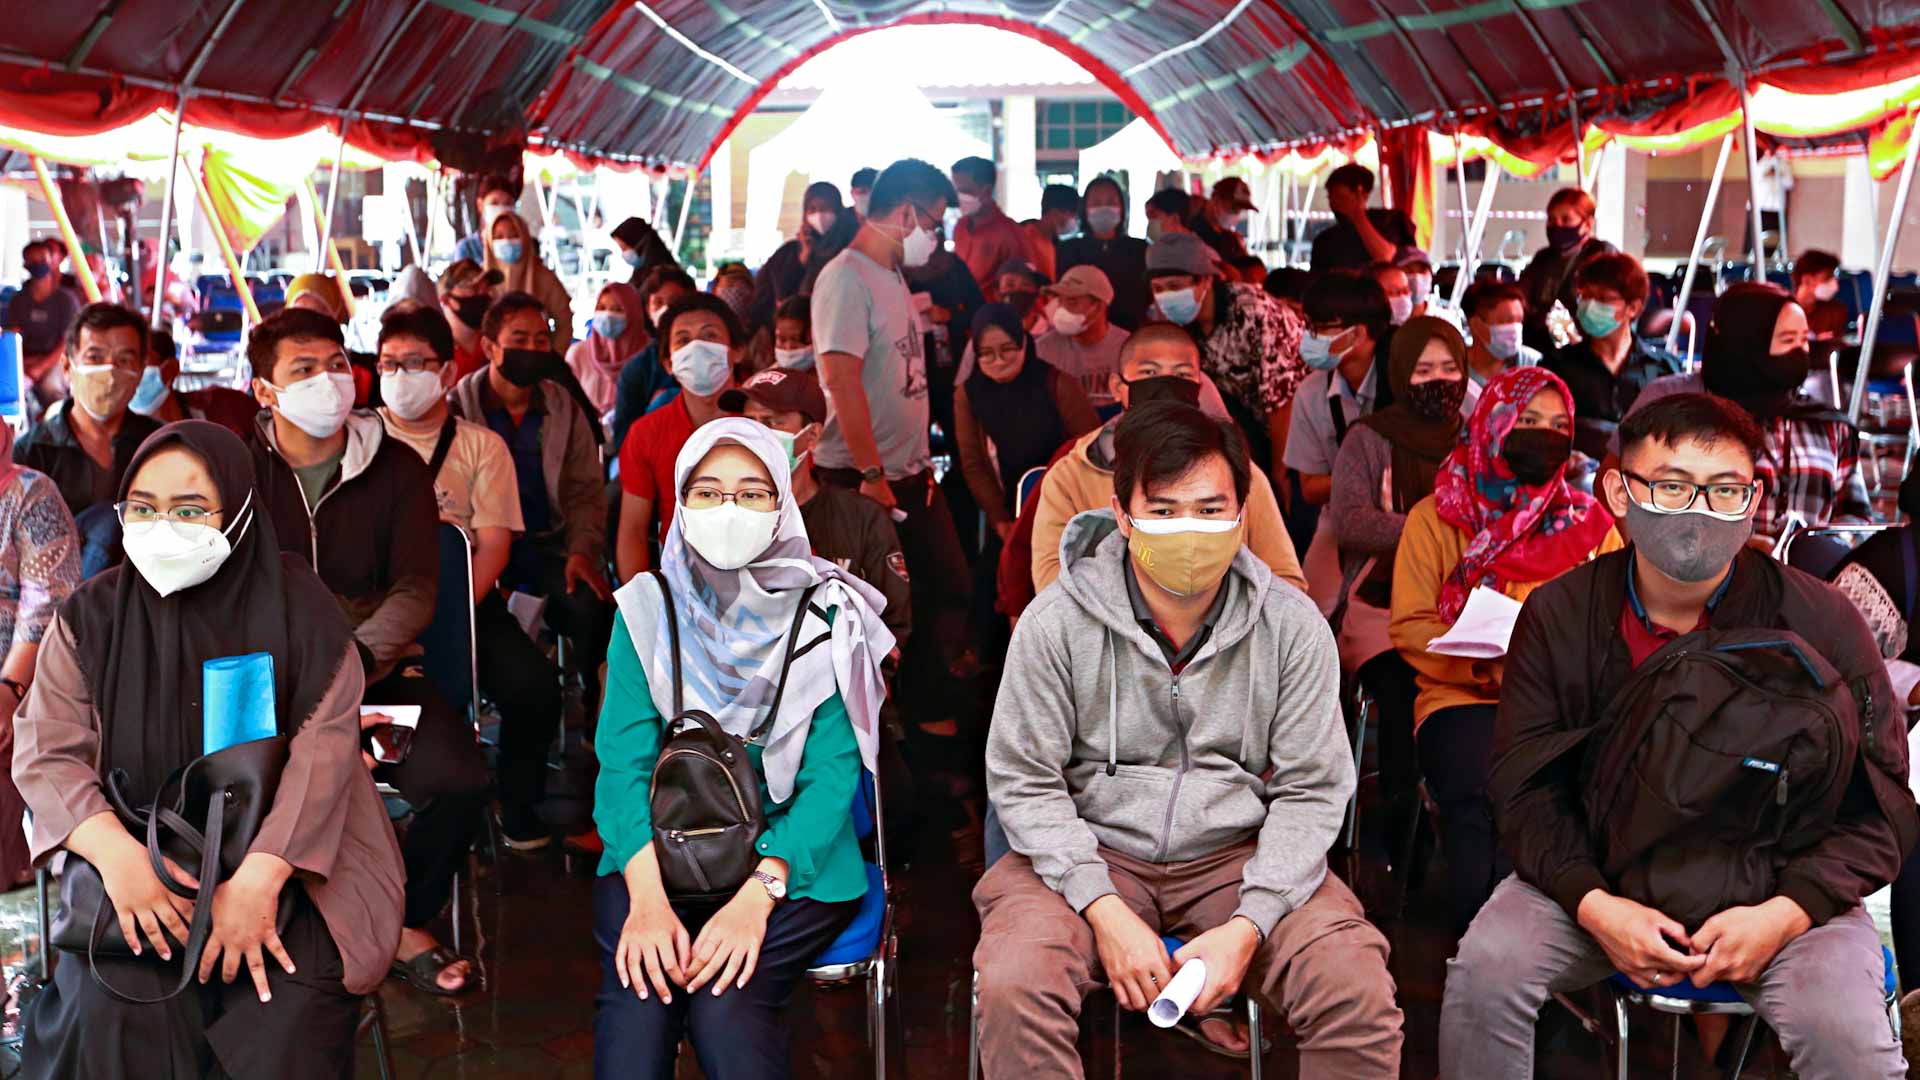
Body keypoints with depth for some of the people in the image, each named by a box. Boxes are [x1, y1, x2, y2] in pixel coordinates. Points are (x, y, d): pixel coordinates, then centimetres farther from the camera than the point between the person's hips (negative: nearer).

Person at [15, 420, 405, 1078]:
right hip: (140, 859, 1)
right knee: (112, 1011, -24)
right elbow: (47, 753, -5)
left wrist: (260, 875, -28)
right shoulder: (91, 617, 2)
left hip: (278, 859, -1)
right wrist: (115, 851, -26)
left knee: (289, 1021, -24)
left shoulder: (299, 609, -4)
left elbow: (324, 748, -13)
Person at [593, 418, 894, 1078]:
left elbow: (831, 776, -8)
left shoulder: (824, 614, -2)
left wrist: (758, 892, -22)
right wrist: (647, 895, -20)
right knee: (636, 1000, -26)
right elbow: (623, 763, -3)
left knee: (724, 1004, -27)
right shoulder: (648, 609, 3)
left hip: (792, 859, -1)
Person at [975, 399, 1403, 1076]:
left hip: (1238, 857, 1)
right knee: (1012, 985, -30)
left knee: (1359, 995, -23)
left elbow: (1311, 791, -2)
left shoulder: (1292, 625, -3)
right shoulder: (1056, 624, -6)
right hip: (1093, 855, -1)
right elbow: (1023, 781, -5)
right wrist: (1105, 912, -16)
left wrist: (1249, 925, -15)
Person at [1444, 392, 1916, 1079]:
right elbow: (1525, 788, -4)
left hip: (1779, 887, -1)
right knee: (1485, 969, -22)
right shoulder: (1558, 615, -5)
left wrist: (1784, 913, -20)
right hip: (1599, 878, 2)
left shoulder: (1822, 623, -8)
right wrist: (1596, 906, -20)